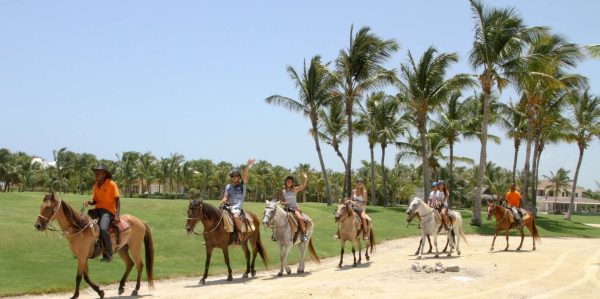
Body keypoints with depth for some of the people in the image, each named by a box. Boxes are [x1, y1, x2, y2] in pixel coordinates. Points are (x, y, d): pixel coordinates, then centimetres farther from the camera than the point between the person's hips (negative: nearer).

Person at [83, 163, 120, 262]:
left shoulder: (112, 184, -8)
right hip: (97, 209, 7)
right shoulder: (96, 185, 11)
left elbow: (117, 201, -9)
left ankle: (108, 254, -16)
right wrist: (89, 202, -7)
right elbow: (95, 200, 17)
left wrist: (117, 215, -19)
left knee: (103, 229, -30)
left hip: (108, 210, -7)